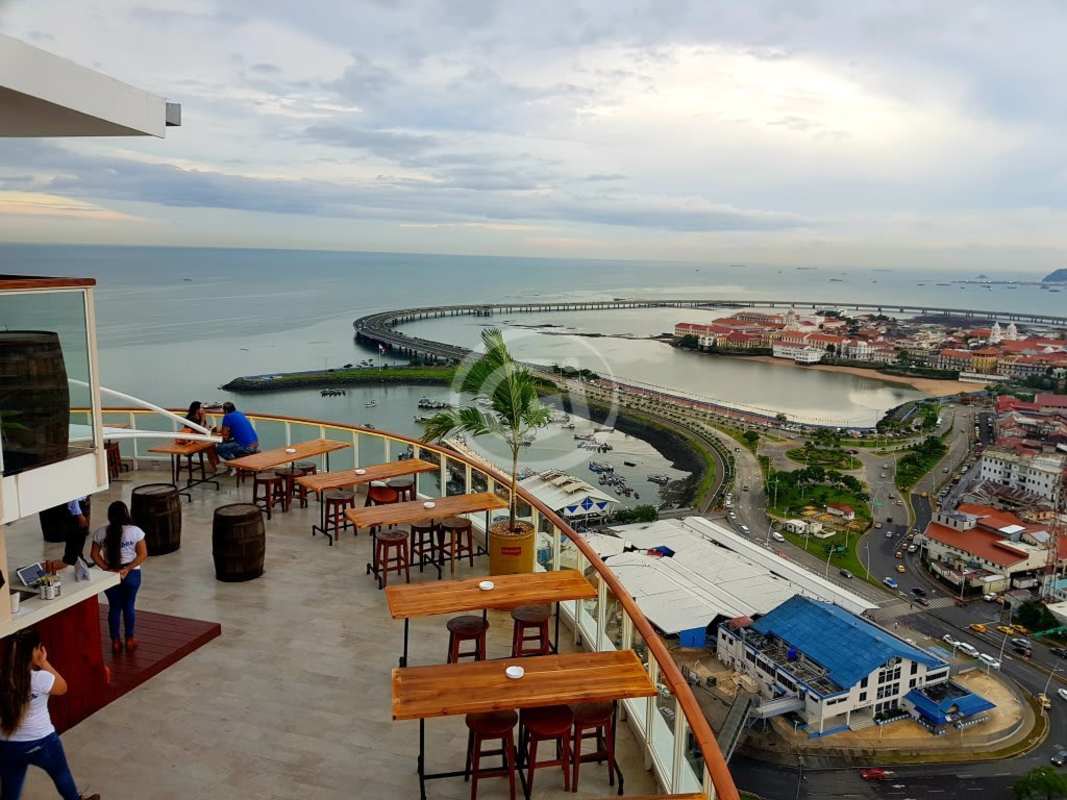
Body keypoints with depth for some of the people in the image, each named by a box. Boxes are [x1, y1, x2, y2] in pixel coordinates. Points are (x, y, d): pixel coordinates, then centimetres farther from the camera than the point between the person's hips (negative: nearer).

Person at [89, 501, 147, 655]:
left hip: (109, 576, 1)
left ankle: (115, 642, 19)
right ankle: (129, 640, 20)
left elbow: (95, 555, -4)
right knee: (128, 606, 13)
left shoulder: (100, 533, -5)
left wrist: (107, 569, -6)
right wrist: (127, 569, -12)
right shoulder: (135, 531, -12)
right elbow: (143, 554, -14)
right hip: (131, 575, -1)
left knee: (114, 607, 13)